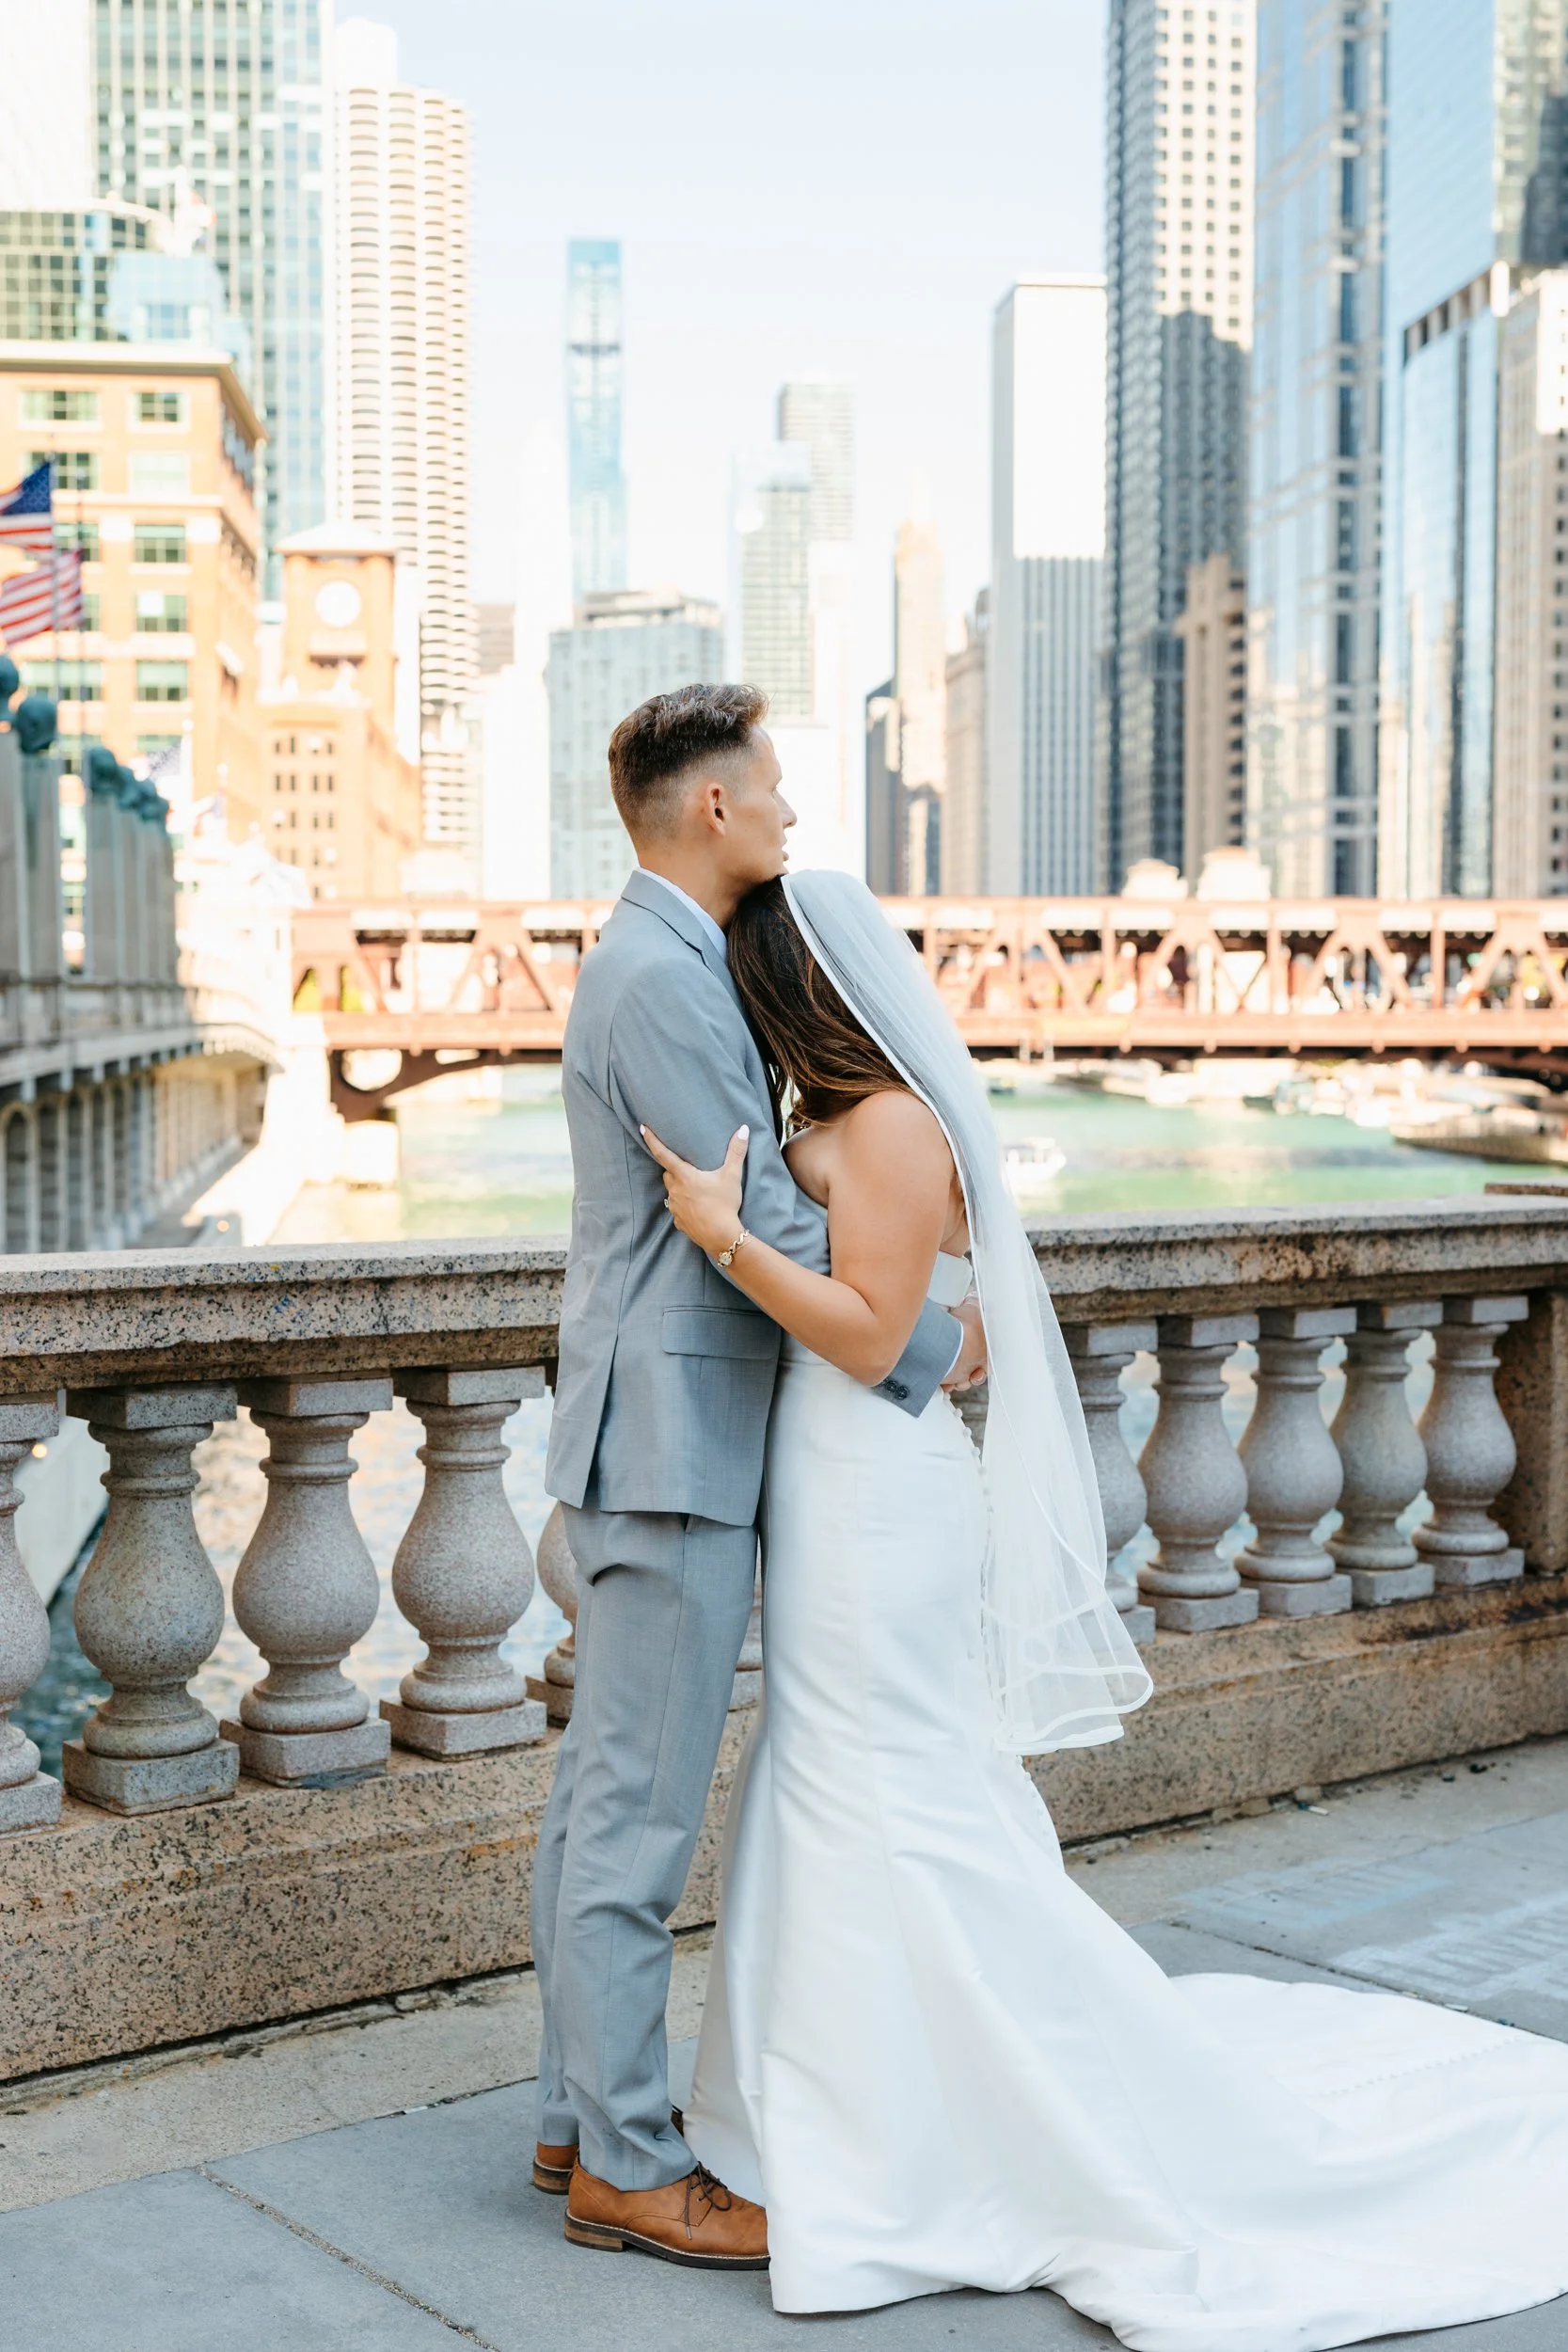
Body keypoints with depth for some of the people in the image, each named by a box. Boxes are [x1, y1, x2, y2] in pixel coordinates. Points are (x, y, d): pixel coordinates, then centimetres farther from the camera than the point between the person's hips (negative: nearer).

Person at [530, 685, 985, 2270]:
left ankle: (584, 2116, 27)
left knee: (601, 1796, 15)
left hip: (650, 1436, 11)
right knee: (641, 1814, -1)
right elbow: (770, 1231, -18)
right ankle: (626, 2166, 10)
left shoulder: (651, 964, 15)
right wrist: (932, 1351, -6)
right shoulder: (665, 981, -18)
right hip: (672, 1441, -11)